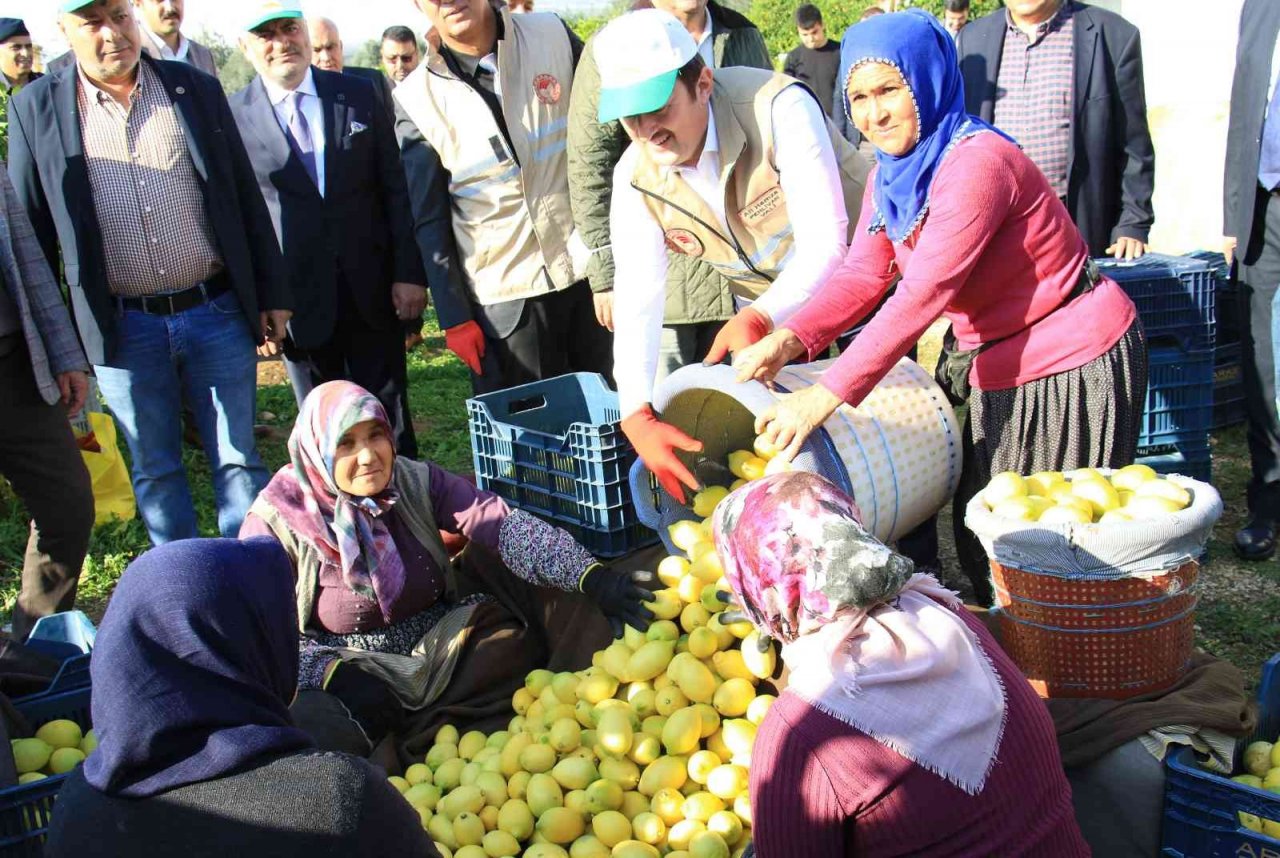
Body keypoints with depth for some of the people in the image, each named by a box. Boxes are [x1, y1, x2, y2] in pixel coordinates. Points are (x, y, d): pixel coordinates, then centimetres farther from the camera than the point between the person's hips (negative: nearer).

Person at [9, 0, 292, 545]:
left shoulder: (196, 89, 3)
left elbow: (247, 198, 6)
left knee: (238, 459, 8)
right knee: (155, 470, 12)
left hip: (217, 312, 0)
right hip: (122, 329, 0)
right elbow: (29, 229, 5)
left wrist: (271, 296, 5)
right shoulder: (35, 109, 1)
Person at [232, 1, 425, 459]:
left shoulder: (360, 95, 4)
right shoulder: (233, 117, -3)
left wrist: (409, 272, -2)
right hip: (298, 300, -1)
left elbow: (395, 189, 4)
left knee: (390, 421, 10)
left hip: (372, 291, 1)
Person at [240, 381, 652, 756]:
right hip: (355, 674, -3)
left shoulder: (415, 481, -6)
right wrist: (341, 677, -25)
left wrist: (593, 576, -30)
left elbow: (502, 524, -17)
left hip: (440, 647, 3)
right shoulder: (278, 519, -13)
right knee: (308, 722, -34)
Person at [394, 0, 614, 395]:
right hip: (503, 299, -2)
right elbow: (429, 220, 0)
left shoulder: (554, 36, -1)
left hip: (592, 272, 2)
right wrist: (453, 317, -2)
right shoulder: (415, 100, -5)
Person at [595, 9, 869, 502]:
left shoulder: (779, 108, -30)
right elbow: (637, 303, -20)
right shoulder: (636, 178, -15)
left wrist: (759, 320, -49)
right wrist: (637, 417, -34)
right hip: (762, 313, 4)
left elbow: (824, 244, -33)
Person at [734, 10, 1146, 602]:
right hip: (997, 371, 9)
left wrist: (828, 394, -39)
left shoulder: (977, 163, -26)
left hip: (1074, 367, -9)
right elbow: (862, 274, -7)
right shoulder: (892, 175, 2)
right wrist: (788, 341, -25)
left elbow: (928, 290, -34)